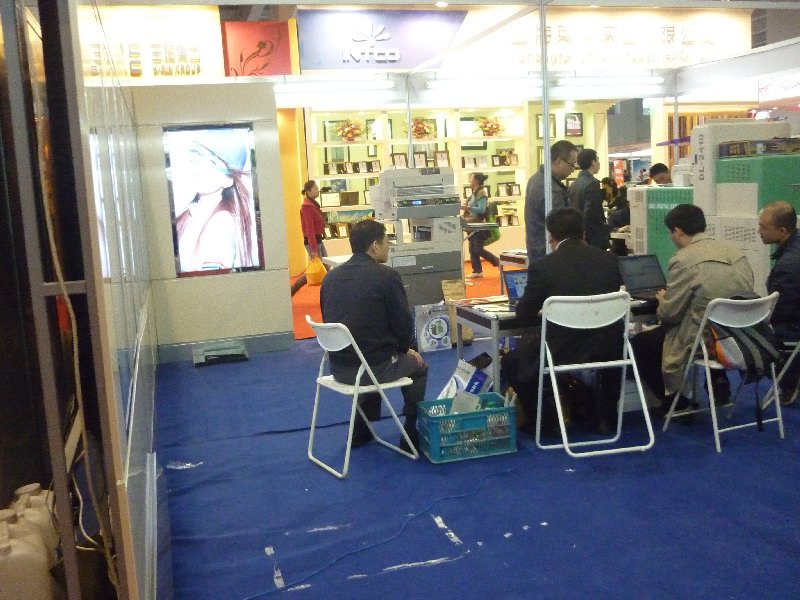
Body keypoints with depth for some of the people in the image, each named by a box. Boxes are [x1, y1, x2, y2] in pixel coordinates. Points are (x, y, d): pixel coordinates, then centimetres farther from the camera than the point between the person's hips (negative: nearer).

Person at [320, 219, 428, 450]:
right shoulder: (386, 276, -14)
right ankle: (411, 434, 24)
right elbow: (403, 323, -10)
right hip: (374, 367, -6)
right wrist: (404, 349, 12)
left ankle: (362, 430, 37)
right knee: (418, 366, 24)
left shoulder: (330, 277, 4)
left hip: (338, 368, 6)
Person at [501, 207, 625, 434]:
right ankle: (603, 415, 38)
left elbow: (524, 315, -2)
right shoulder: (609, 260, 2)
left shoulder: (542, 266, -10)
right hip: (607, 350, 4)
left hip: (561, 351, -4)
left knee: (511, 363, 22)